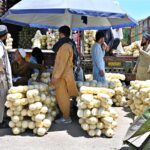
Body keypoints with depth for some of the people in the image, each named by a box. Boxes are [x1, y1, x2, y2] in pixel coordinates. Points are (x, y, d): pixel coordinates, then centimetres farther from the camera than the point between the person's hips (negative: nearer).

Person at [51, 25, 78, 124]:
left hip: (62, 76, -10)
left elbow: (62, 63, -23)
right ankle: (66, 116, 23)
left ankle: (66, 118, 6)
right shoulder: (67, 45, 14)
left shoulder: (65, 46, -18)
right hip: (63, 75, 10)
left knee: (62, 97, -3)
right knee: (64, 97, 14)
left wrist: (56, 76, -22)